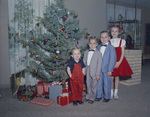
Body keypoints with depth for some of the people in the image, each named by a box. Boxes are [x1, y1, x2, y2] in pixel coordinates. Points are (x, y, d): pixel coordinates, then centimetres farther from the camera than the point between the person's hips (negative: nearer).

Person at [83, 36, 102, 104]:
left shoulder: (98, 53, -7)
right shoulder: (86, 52, 7)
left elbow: (99, 64, -9)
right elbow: (84, 62, 10)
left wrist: (98, 74, -11)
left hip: (94, 72, -4)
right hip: (87, 71, 4)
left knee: (93, 85, 7)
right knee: (88, 84, 15)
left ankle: (92, 98, 22)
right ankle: (88, 96, 31)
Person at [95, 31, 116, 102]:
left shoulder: (111, 48, -9)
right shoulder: (98, 47, 8)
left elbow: (113, 59, -11)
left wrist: (110, 70, -14)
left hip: (106, 70, -4)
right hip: (99, 69, 5)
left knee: (107, 84, 7)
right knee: (99, 83, 13)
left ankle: (107, 97, 24)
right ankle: (99, 96, 28)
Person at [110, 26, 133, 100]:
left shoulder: (122, 41, 1)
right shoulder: (109, 42, 1)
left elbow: (123, 53, -2)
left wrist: (119, 62, -12)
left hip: (119, 61, 0)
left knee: (117, 77, 6)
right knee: (111, 77, 1)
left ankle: (116, 93, 18)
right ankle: (111, 93, 16)